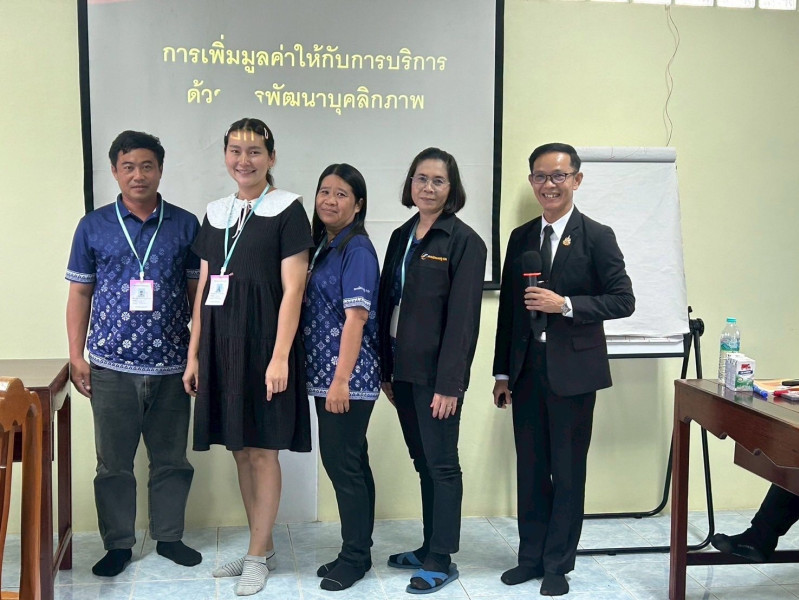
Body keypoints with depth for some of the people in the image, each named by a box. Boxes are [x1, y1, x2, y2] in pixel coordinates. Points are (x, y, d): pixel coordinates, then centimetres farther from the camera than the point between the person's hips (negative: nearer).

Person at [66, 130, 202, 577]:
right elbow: (80, 293, 7)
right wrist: (77, 355, 1)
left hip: (172, 366, 0)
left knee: (172, 459, 10)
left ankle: (169, 536, 26)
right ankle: (118, 544, 22)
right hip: (111, 366, 0)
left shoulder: (186, 225, 4)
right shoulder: (93, 227, 4)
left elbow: (198, 291, 6)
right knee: (114, 462, 8)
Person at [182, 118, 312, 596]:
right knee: (240, 449, 12)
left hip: (264, 341, -6)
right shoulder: (216, 213, 13)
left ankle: (258, 556, 15)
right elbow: (204, 289, 14)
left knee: (262, 449, 1)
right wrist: (194, 355, 10)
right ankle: (262, 547, 25)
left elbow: (292, 289, -10)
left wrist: (280, 357, -17)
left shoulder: (287, 209, -5)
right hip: (222, 343, 6)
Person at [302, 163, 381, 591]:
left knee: (342, 463, -2)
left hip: (348, 377, -8)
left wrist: (341, 380, -23)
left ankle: (354, 556, 11)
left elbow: (356, 316, -18)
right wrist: (329, 378, 12)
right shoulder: (323, 246, 13)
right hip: (325, 373, 8)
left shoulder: (357, 249, -11)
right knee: (350, 463, 14)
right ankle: (357, 552, 24)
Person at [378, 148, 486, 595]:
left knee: (442, 463, 2)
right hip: (403, 369, 7)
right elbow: (387, 303, 12)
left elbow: (463, 318, -14)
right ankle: (430, 548, 27)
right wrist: (386, 369, 10)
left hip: (436, 372, -6)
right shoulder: (402, 237, 12)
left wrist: (449, 383, -18)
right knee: (423, 462, 15)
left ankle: (442, 561, 12)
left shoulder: (464, 241, -9)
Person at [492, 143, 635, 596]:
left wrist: (565, 304, -19)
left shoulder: (597, 236, -4)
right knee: (530, 468, 12)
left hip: (573, 371, -4)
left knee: (568, 470, 5)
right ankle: (531, 557, 25)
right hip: (526, 370, 4)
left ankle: (559, 564, 19)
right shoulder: (520, 238, 9)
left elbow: (623, 300, -8)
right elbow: (509, 308, 10)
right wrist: (502, 372, 9)